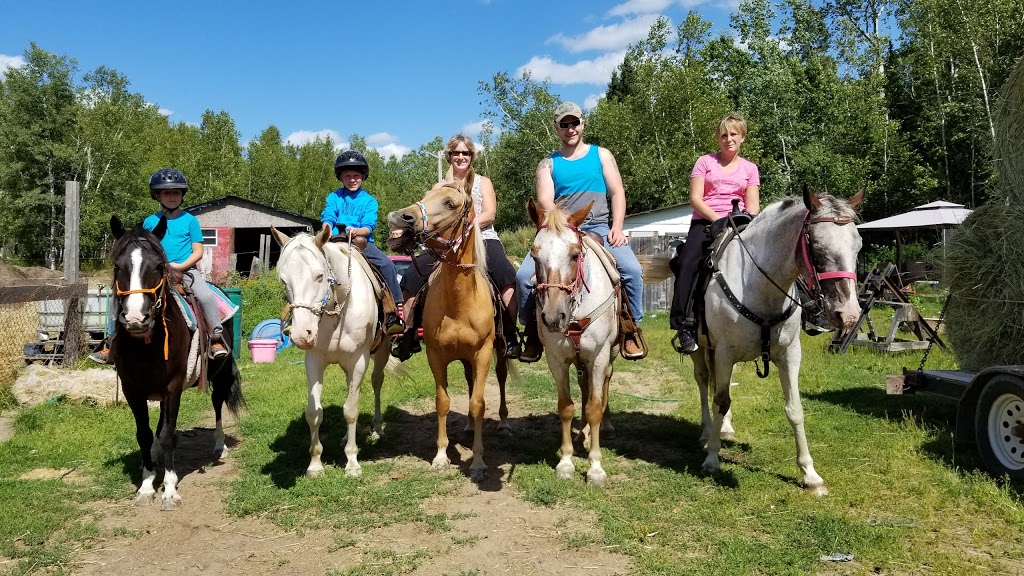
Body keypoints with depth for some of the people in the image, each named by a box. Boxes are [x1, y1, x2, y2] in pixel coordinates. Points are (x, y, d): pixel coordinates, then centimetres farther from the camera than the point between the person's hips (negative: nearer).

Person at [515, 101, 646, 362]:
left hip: (599, 228, 0)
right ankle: (533, 332, -1)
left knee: (632, 269, -27)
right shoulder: (548, 164, 15)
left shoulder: (601, 155, 17)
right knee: (524, 274, -22)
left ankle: (630, 328, -6)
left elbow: (617, 193, 9)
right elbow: (545, 201, 1)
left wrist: (617, 228, -8)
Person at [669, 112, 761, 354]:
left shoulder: (750, 168, 17)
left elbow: (753, 205, 8)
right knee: (687, 262, -28)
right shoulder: (705, 162, 11)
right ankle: (684, 324, -26)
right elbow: (695, 198, 0)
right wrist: (718, 220, -14)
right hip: (705, 222, -2)